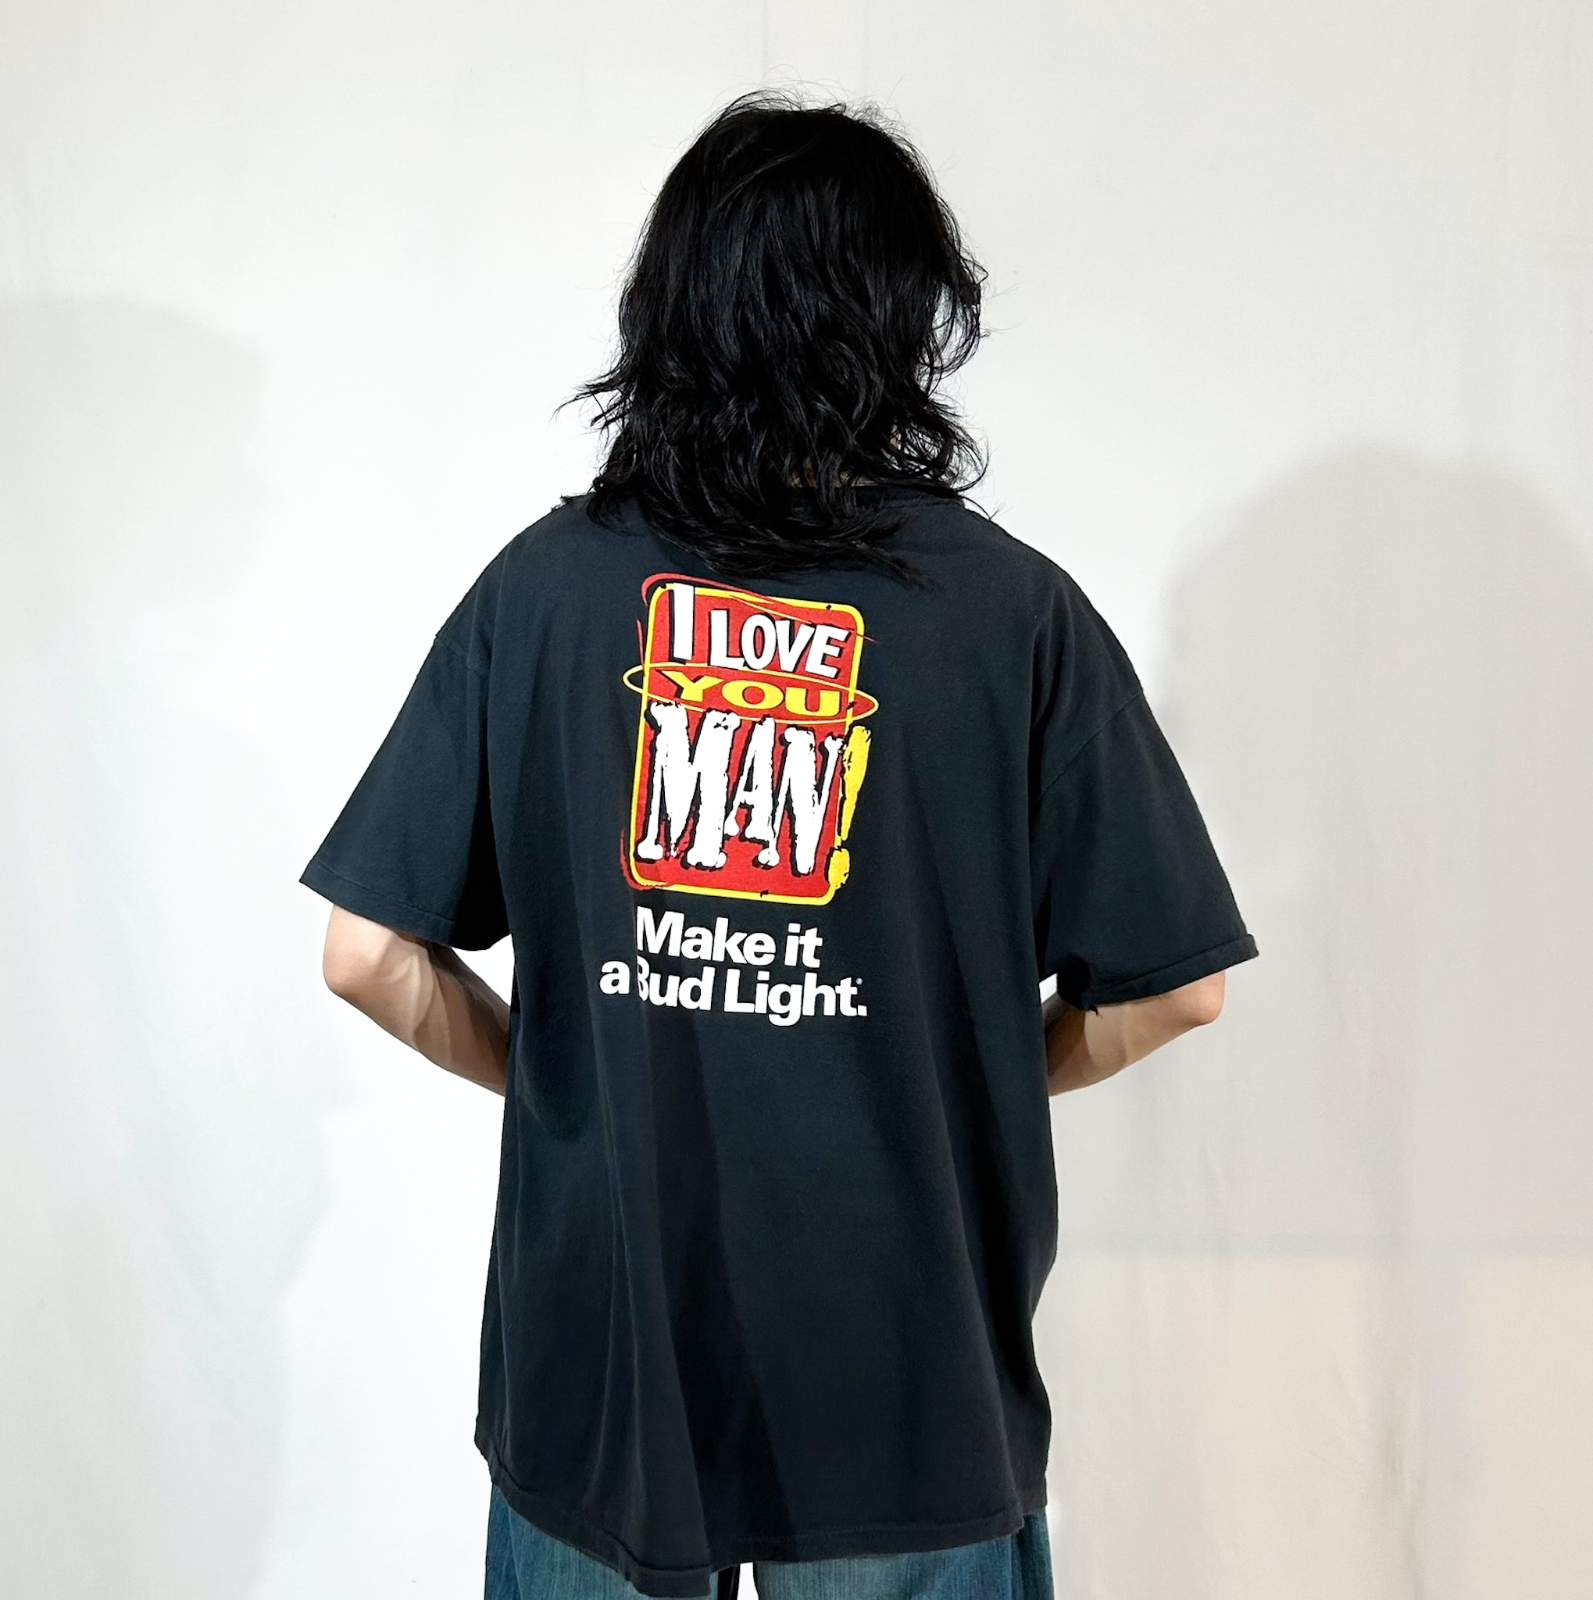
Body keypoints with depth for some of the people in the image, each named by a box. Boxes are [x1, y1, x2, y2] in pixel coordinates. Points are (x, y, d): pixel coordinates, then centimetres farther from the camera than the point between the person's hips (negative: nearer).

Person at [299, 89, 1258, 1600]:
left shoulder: (543, 584, -8)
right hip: (906, 1372, -1)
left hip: (594, 1340, 1)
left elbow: (369, 954, -6)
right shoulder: (1013, 608, -12)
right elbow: (1173, 983, -7)